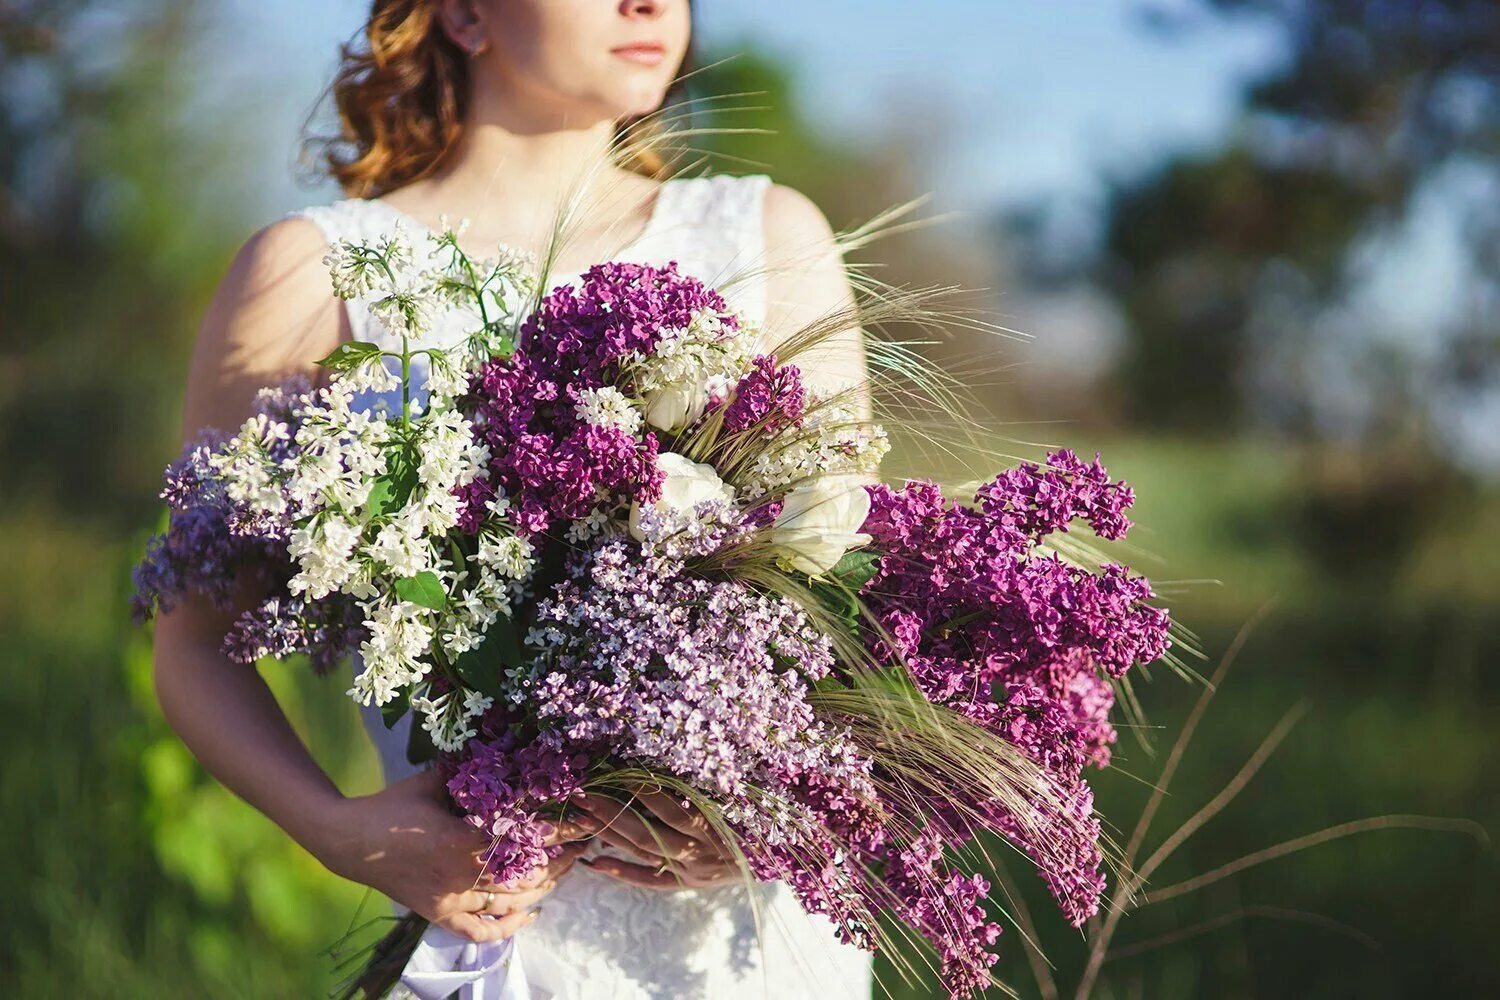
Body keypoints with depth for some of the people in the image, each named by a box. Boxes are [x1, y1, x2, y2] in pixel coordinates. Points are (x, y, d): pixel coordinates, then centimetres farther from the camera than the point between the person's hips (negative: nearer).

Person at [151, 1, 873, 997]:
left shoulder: (772, 240, 7)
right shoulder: (315, 272, -1)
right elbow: (198, 644, 2)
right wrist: (341, 831, -16)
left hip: (767, 909, 3)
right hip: (505, 920, -2)